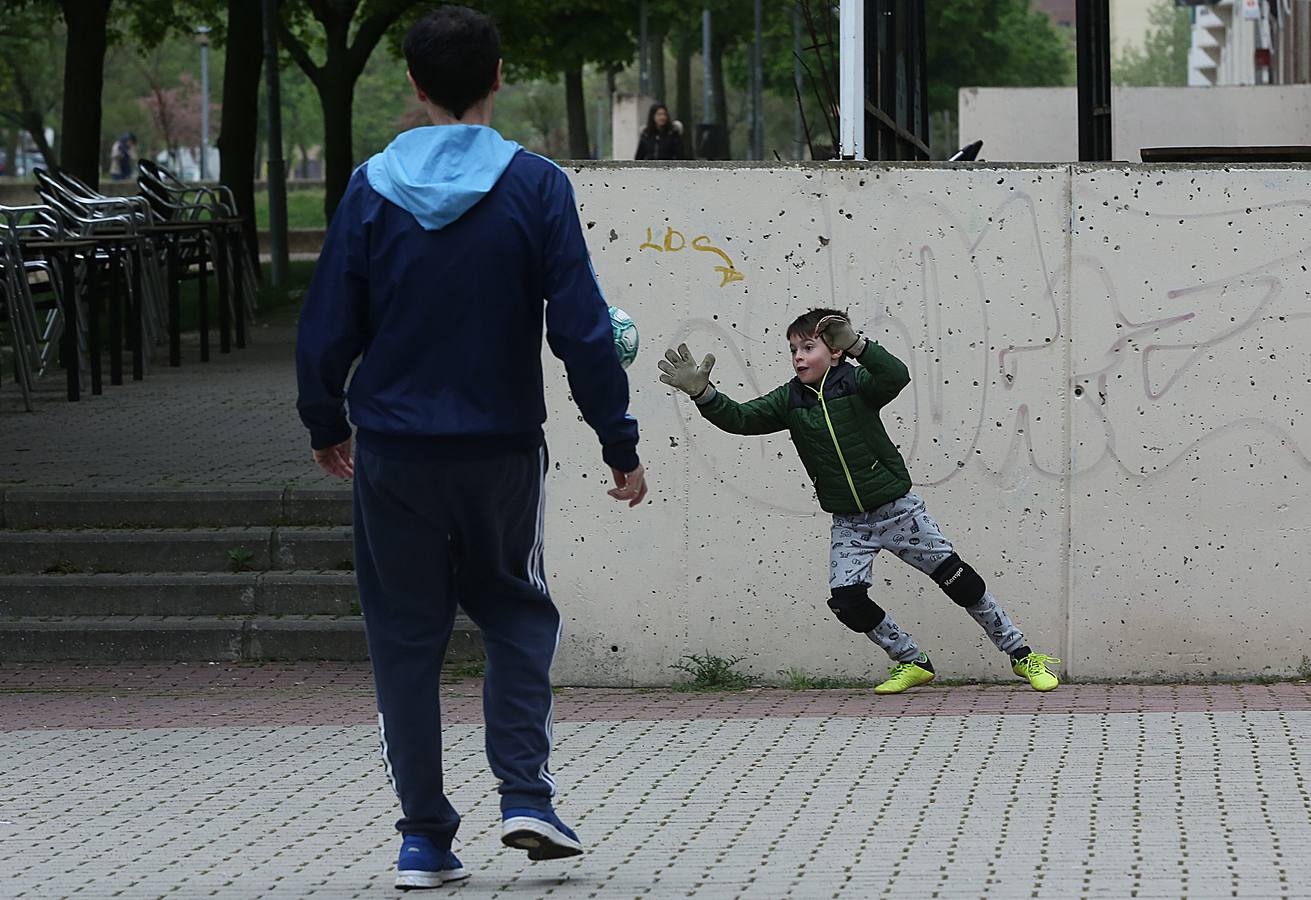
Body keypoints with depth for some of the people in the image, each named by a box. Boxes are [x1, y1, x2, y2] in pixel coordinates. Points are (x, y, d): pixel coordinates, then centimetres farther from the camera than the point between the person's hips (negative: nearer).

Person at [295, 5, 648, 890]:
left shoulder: (371, 189, -3)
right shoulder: (535, 187, -8)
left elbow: (327, 329, 0)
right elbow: (581, 328, -10)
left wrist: (326, 424, 18)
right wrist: (621, 445, -2)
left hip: (394, 451, 1)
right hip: (503, 449, -1)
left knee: (406, 636, 9)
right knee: (517, 614, 17)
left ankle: (425, 837, 9)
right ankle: (526, 794, 1)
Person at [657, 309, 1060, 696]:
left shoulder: (856, 382, -13)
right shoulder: (789, 400, -1)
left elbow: (897, 376, -34)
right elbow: (740, 419, -11)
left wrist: (857, 344, -48)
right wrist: (703, 392, -28)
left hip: (898, 510, -4)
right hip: (849, 523, 4)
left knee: (957, 578, -3)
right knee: (846, 599, -11)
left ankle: (1021, 655, 10)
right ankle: (912, 662, 10)